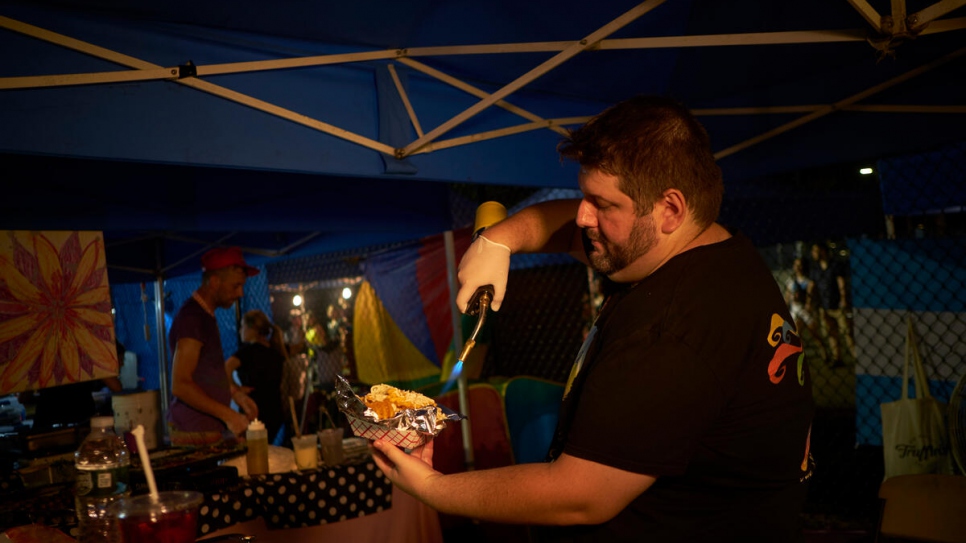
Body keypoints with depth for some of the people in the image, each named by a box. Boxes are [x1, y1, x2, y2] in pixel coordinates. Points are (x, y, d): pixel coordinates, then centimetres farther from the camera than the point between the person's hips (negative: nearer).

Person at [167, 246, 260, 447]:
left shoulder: (205, 315, 15)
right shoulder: (192, 318, -16)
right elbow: (180, 385, -22)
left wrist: (236, 393, 12)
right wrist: (228, 415, -22)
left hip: (211, 428, 9)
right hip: (195, 435, -9)